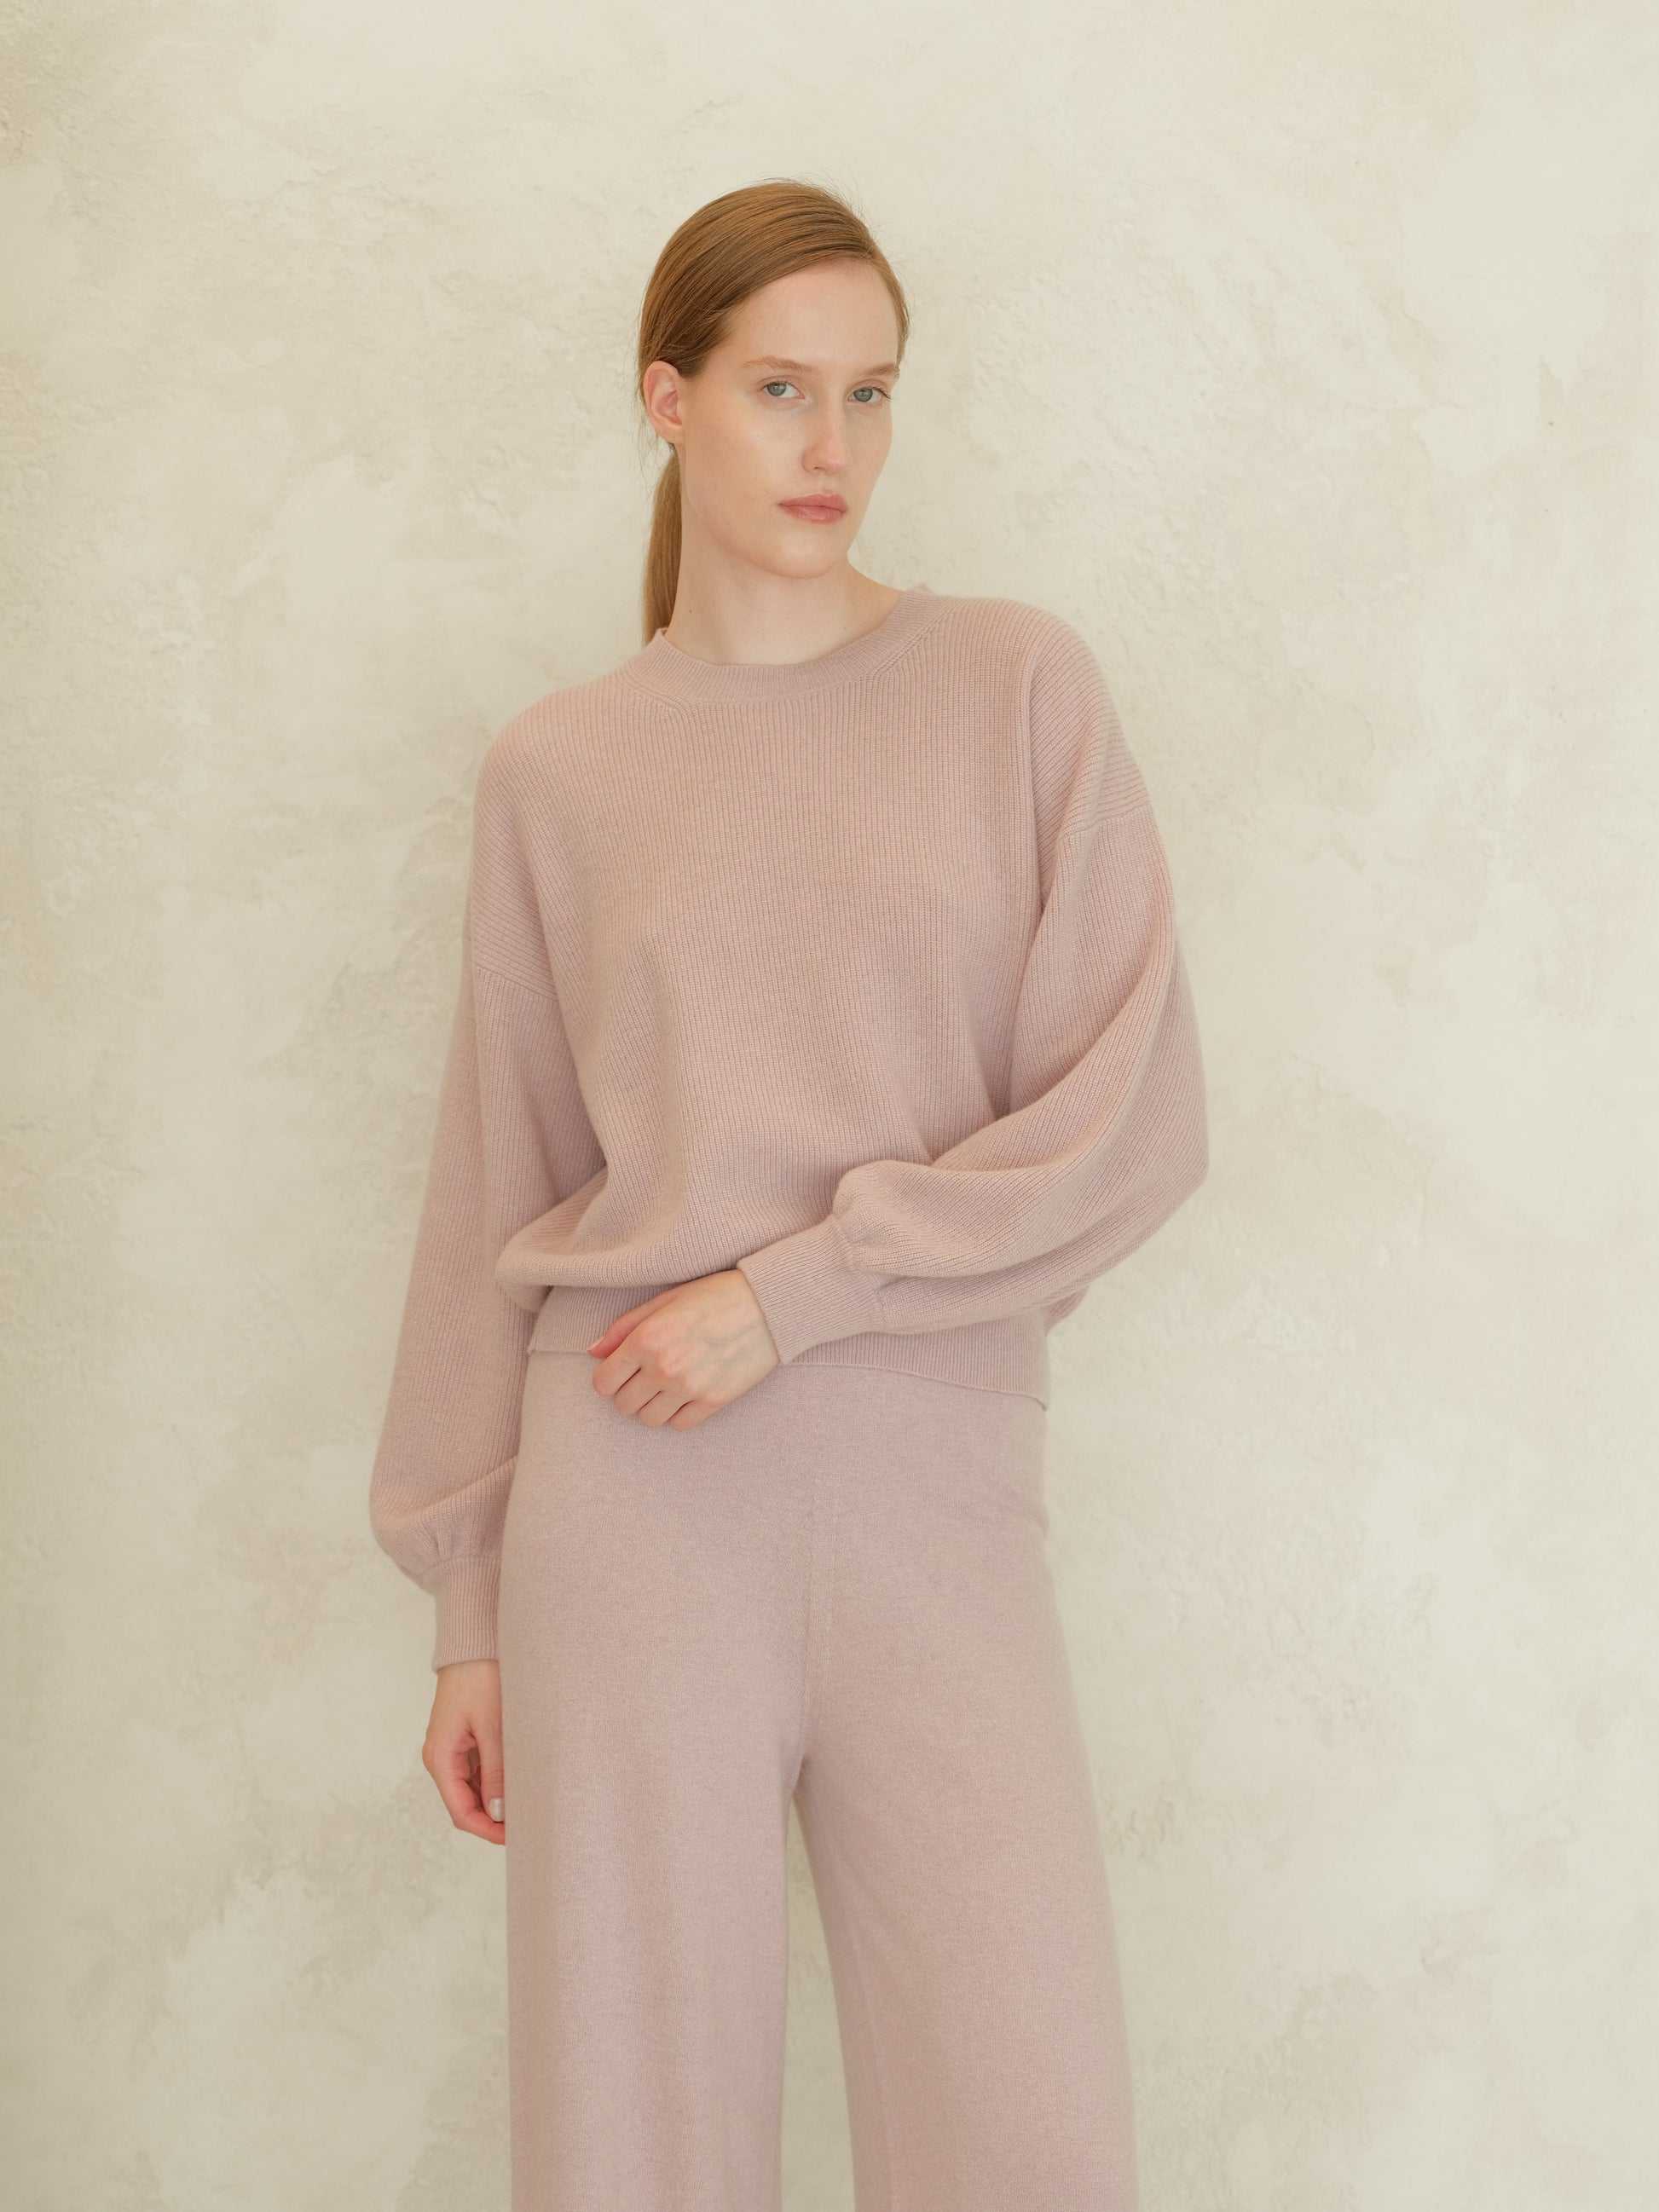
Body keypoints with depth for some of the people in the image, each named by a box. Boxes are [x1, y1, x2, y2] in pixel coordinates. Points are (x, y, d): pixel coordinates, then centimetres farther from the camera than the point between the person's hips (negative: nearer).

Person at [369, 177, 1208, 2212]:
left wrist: (794, 1292, -11)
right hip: (639, 1499, 1)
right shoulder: (555, 770, 6)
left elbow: (1135, 1123, -3)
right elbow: (497, 1196, 9)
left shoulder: (1021, 690, 3)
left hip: (939, 1502, 0)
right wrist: (467, 1603, 9)